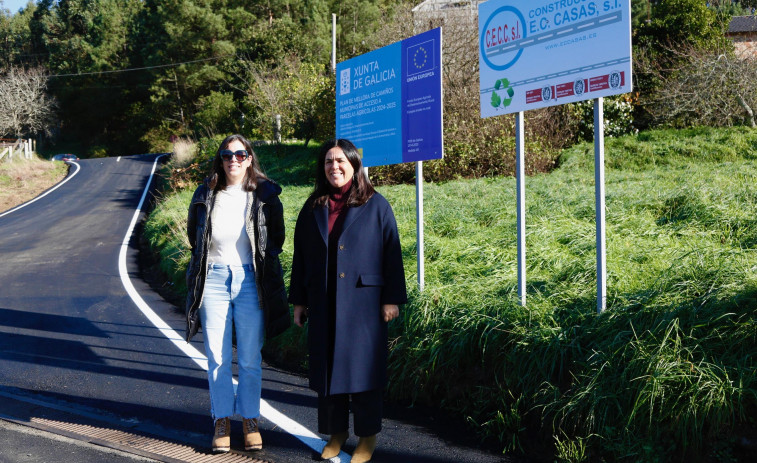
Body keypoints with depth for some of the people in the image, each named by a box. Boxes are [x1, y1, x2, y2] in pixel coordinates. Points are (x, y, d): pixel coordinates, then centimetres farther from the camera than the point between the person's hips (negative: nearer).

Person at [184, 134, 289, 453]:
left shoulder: (265, 195, 1)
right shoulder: (206, 195, 4)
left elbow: (277, 237, 11)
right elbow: (193, 234, 18)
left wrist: (261, 264, 10)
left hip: (250, 280, -1)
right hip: (214, 280, 1)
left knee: (250, 359, 4)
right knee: (217, 357, 4)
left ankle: (250, 420, 17)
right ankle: (222, 422, 15)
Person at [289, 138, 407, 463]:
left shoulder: (375, 205, -2)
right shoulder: (312, 209, 9)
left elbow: (392, 252, -3)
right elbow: (300, 256, 12)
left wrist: (392, 299, -7)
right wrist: (299, 301, 10)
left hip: (362, 301, -4)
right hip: (324, 305, 4)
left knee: (363, 366, 2)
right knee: (327, 367, 8)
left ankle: (367, 437, 13)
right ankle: (335, 433, 20)